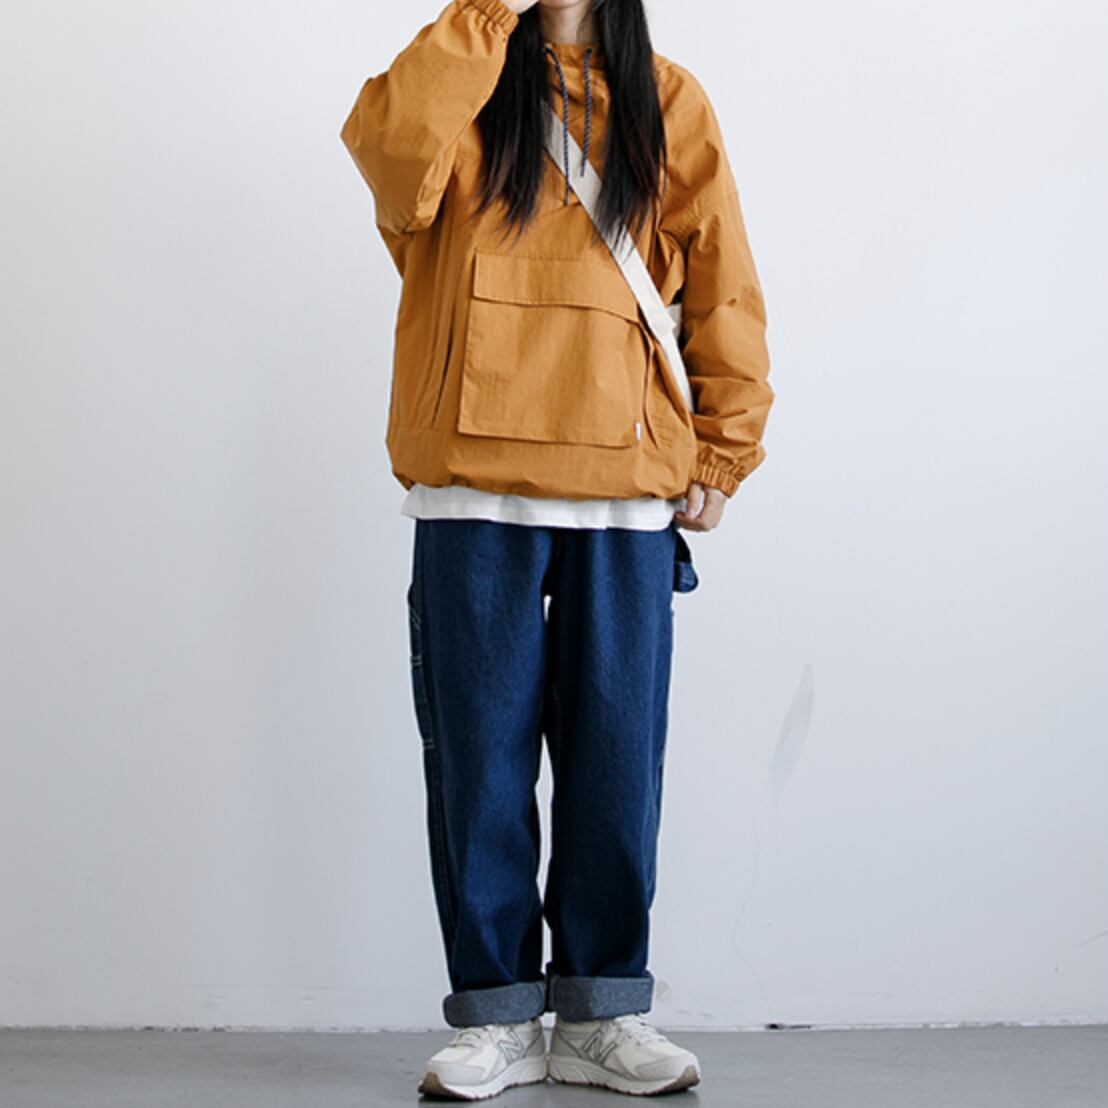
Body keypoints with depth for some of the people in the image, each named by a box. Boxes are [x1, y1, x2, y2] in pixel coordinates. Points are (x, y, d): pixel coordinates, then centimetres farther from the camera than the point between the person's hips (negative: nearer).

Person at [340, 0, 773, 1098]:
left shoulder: (668, 102, 13)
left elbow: (722, 289, 12)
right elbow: (390, 145, -15)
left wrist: (722, 453, 6)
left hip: (630, 489, 1)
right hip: (472, 490, -1)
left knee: (617, 756, 5)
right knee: (478, 755, 3)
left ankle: (601, 1013, 18)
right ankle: (498, 1016, 15)